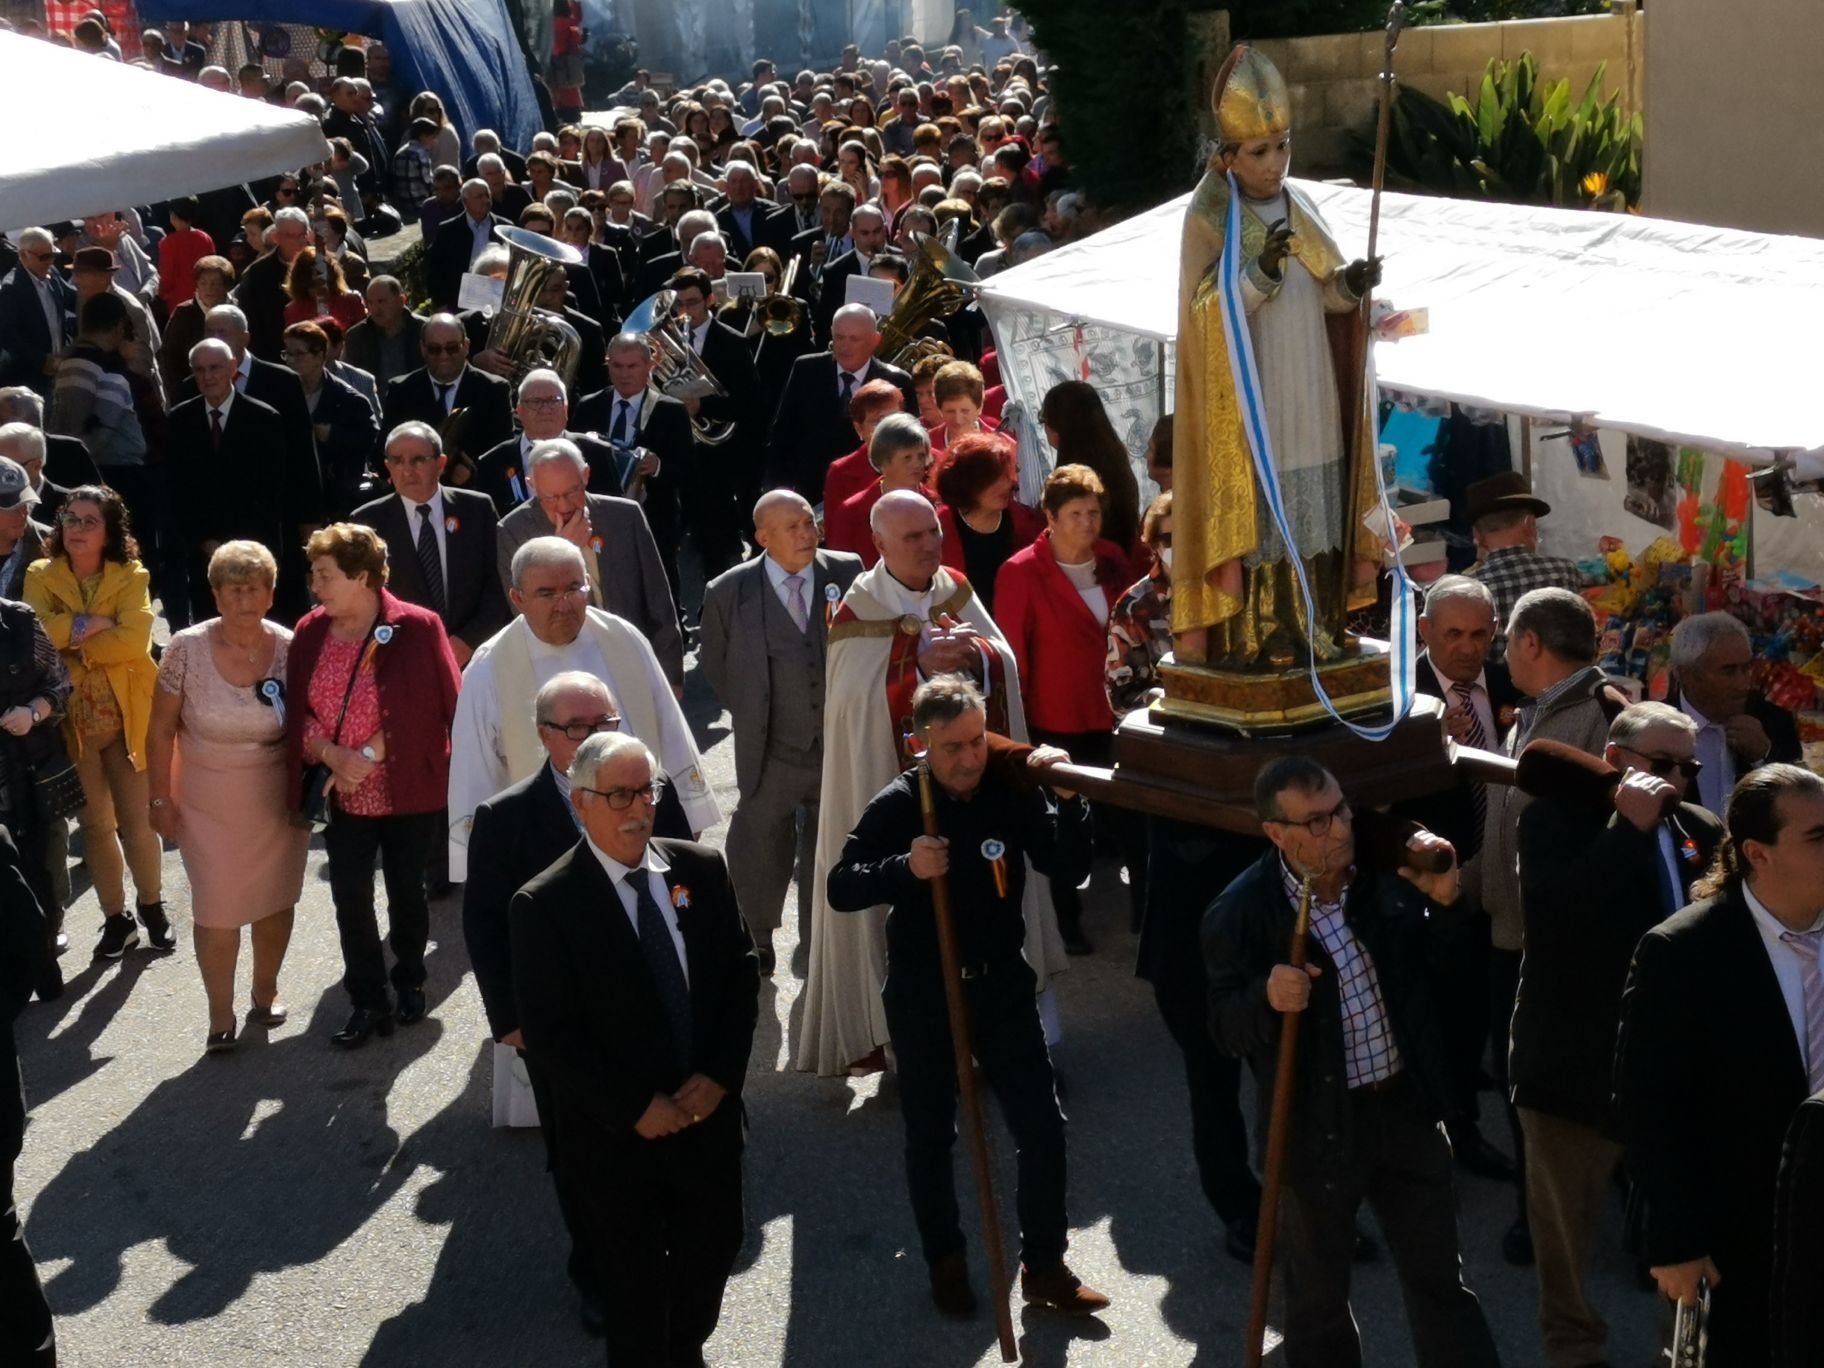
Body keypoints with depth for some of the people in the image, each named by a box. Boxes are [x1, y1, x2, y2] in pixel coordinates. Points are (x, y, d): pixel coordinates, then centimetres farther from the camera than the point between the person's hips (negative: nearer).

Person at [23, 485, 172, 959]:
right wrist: (96, 624, -19)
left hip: (128, 717, -1)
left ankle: (151, 905, 28)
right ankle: (116, 918, 24)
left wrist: (74, 643, -15)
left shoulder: (131, 577, -3)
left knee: (136, 820, 6)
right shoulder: (40, 576, 0)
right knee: (95, 824, 11)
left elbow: (134, 640, -19)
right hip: (72, 719, 1)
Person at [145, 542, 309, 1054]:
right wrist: (161, 799, -4)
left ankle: (266, 993, 35)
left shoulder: (289, 648, -10)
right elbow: (161, 728, -5)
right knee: (217, 910, 3)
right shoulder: (187, 649, -13)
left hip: (278, 799, 1)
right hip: (209, 803, -1)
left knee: (275, 900, 14)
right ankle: (220, 1016, 16)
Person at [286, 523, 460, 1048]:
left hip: (408, 791, -3)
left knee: (406, 891, 12)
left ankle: (409, 982, 33)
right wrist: (331, 754, -16)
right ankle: (367, 1001, 13)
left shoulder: (416, 628, -13)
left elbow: (431, 709, -15)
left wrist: (370, 755, -18)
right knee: (350, 897, 0)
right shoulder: (310, 632, 0)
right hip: (344, 797, 3)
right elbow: (297, 713, 2)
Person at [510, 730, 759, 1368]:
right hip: (616, 1136, -4)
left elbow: (742, 973, 2)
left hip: (708, 1113, 5)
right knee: (637, 1286, 10)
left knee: (714, 1251, 21)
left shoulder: (702, 869, -2)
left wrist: (721, 1075, -10)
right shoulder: (544, 905, -15)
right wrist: (634, 1108, -18)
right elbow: (549, 1033, -15)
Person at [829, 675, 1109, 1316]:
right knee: (930, 1136, 13)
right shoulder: (897, 805, -13)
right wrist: (904, 867, -31)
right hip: (922, 992, -1)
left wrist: (1067, 799, -27)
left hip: (1001, 982, 2)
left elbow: (1068, 869, -12)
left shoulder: (1012, 792, -8)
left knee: (1042, 1126, 2)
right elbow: (840, 889, -14)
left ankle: (1044, 1265, 19)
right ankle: (946, 1264, 32)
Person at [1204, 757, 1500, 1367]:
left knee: (1440, 1282, 16)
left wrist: (1443, 899, -11)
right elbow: (1224, 1025, -11)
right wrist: (1266, 998, -32)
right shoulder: (1241, 913, -16)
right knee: (1317, 1294, 16)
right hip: (1318, 1126, -3)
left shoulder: (1387, 873, -7)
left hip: (1407, 1107, 3)